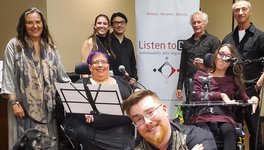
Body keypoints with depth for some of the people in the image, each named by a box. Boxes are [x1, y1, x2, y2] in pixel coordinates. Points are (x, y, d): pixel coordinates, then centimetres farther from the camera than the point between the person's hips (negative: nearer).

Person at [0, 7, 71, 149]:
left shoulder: (50, 46, 10)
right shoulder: (14, 46, -3)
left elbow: (60, 74, 13)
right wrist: (14, 102, -12)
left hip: (47, 106, 4)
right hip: (25, 106, -3)